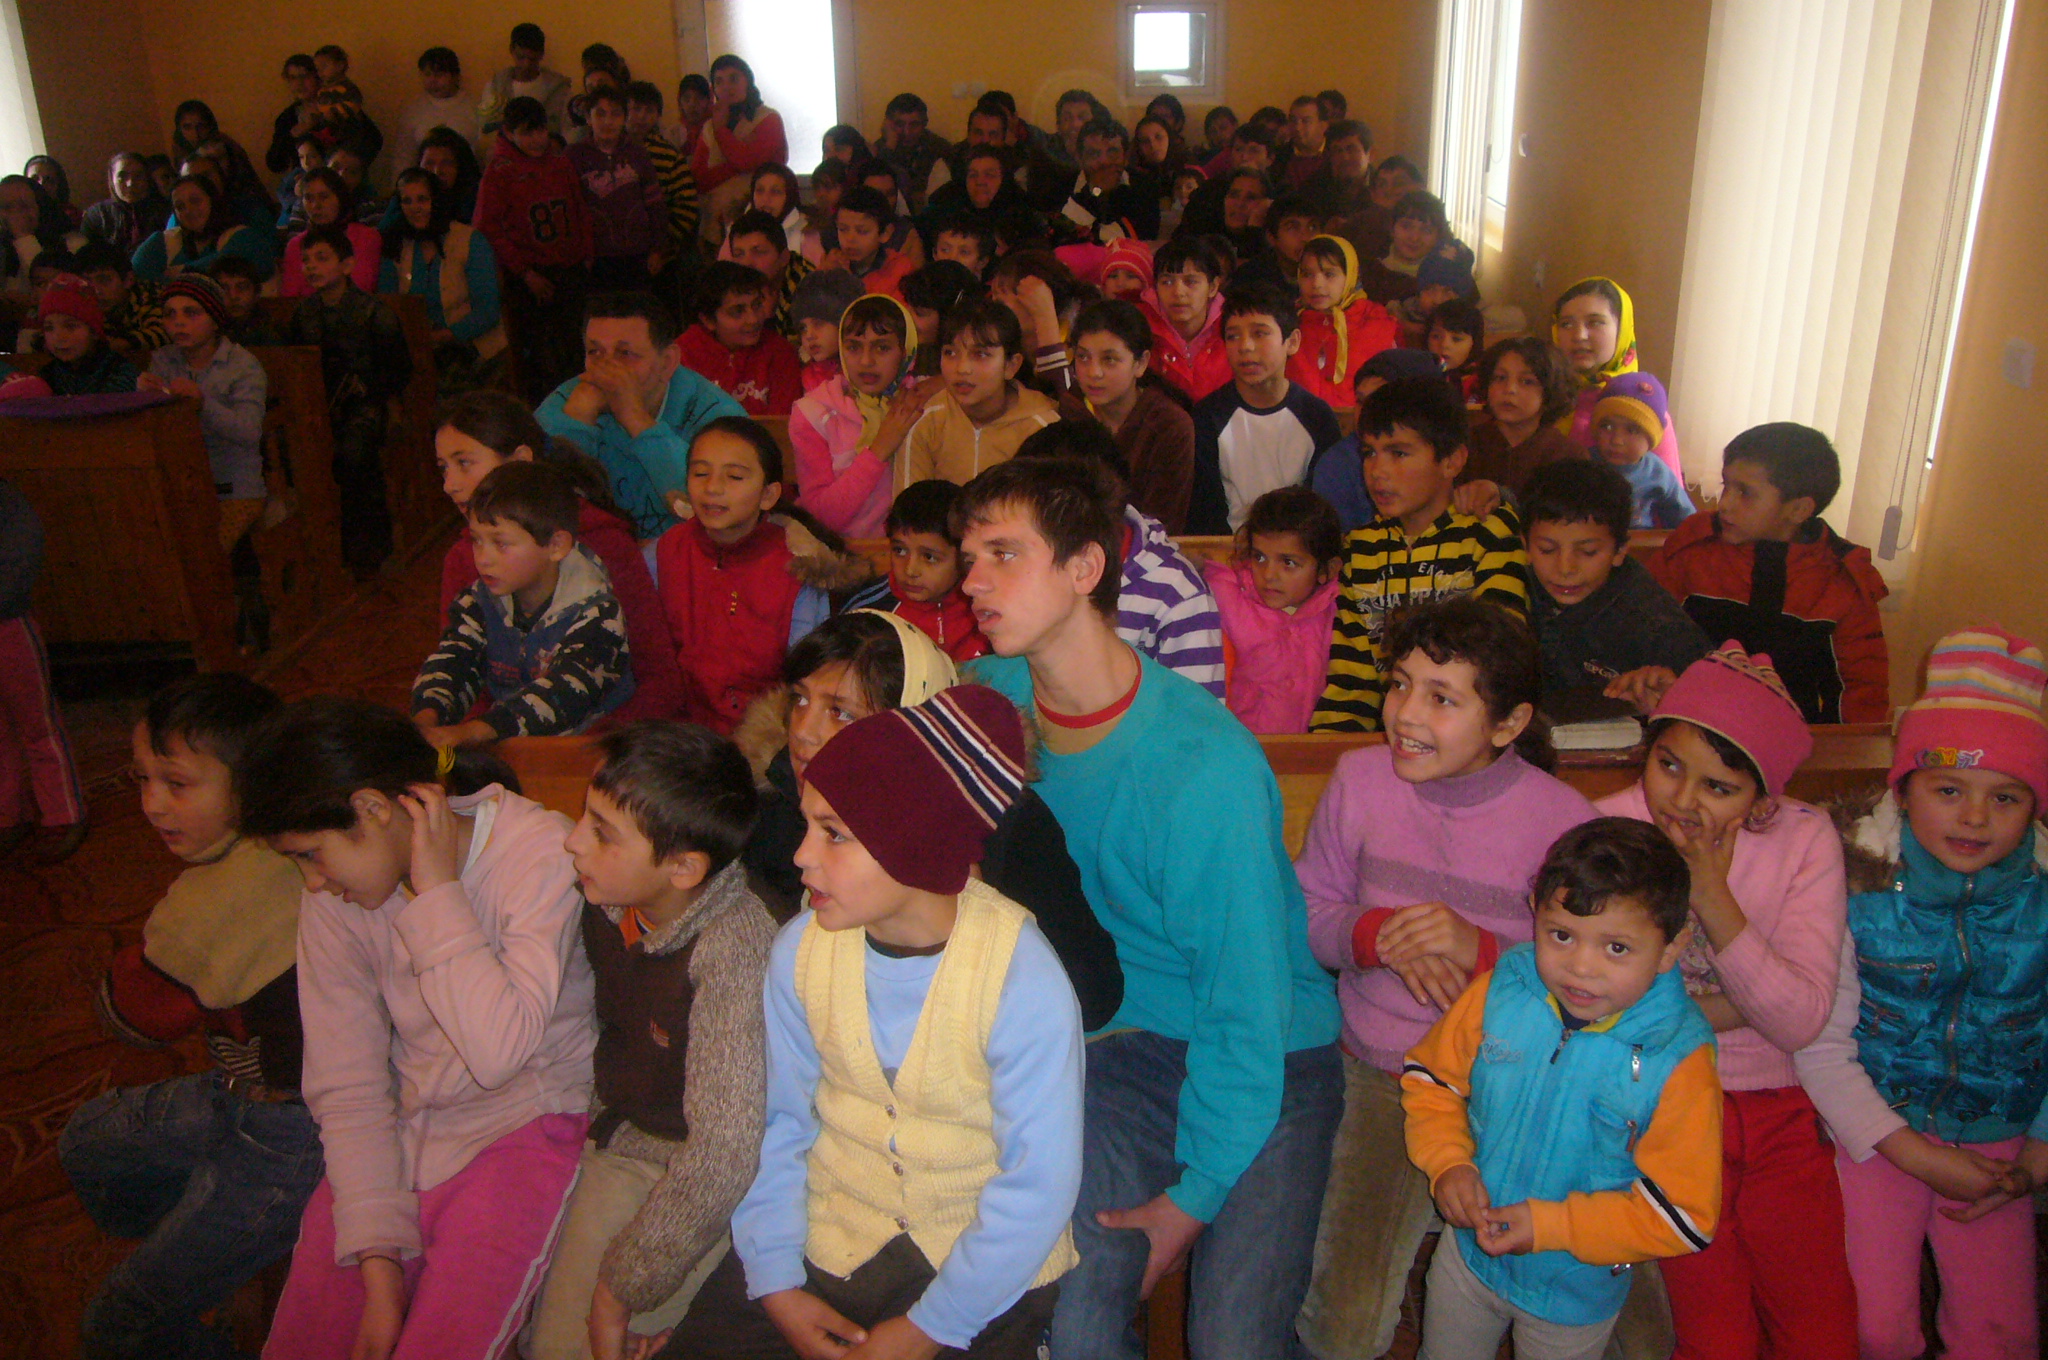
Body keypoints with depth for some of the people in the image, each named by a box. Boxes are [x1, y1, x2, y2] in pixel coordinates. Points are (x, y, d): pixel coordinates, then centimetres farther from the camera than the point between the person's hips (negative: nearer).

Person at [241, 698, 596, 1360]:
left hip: (528, 1120, -5)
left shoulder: (539, 852, -20)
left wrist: (436, 891, -26)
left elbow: (498, 1051, -29)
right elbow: (347, 1089, -1)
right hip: (401, 1131, 5)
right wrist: (378, 1261, -7)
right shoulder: (331, 896, -4)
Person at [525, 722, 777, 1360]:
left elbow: (725, 1152, -34)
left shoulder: (732, 945, -33)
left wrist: (621, 1286, -25)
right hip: (617, 1135, 6)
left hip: (690, 1168, -6)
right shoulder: (605, 896, -11)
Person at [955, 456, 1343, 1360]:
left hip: (1270, 1056, -4)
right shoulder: (984, 700, -7)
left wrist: (1198, 1190, -12)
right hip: (1124, 1042, 4)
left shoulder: (1204, 764, -25)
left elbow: (1246, 998, -18)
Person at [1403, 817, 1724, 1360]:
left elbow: (1682, 1215, -22)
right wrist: (1448, 1163, -17)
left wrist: (1549, 1225, -25)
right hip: (1468, 1254, 3)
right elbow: (1430, 1076, -1)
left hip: (1578, 1291, -3)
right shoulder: (1497, 994, -17)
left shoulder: (1678, 1058, -26)